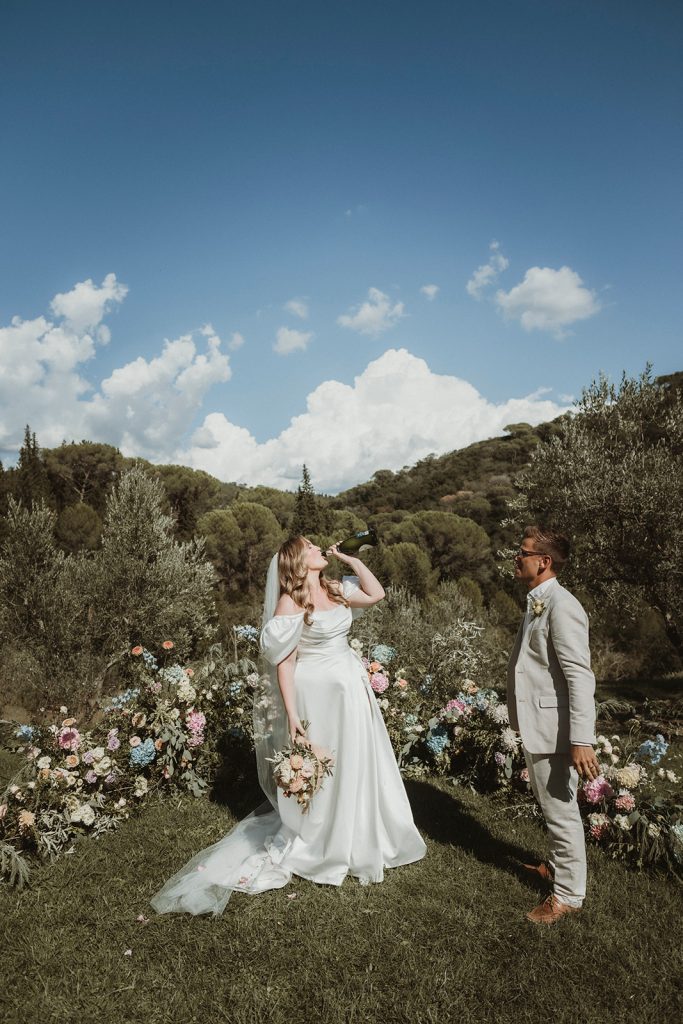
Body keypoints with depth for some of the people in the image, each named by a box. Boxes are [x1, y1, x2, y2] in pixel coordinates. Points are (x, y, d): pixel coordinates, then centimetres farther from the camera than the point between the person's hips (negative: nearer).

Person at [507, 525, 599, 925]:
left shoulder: (561, 607, -22)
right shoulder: (538, 603, 9)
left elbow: (580, 677, -25)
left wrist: (582, 740, -26)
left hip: (555, 728, -10)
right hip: (539, 726, 10)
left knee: (561, 810, 7)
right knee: (552, 806, 25)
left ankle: (569, 893, 23)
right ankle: (560, 866, 45)